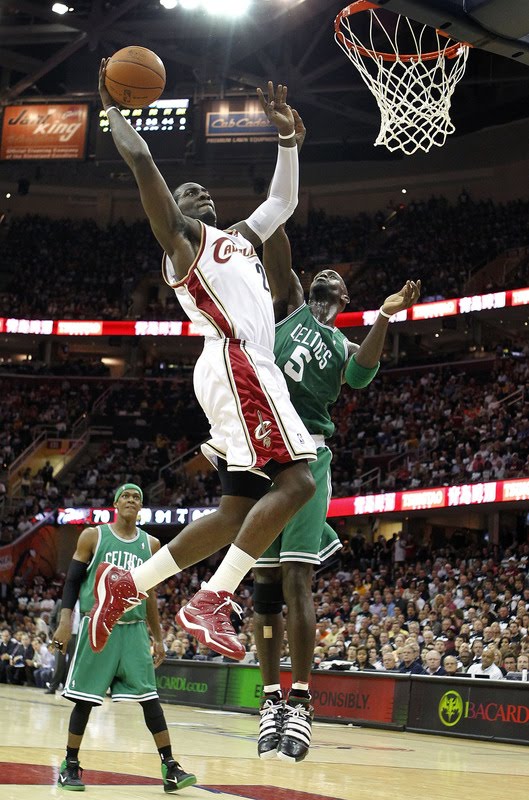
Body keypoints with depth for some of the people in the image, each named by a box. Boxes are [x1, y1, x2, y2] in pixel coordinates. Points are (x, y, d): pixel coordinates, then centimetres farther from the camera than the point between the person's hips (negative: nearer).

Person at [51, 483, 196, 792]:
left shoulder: (151, 544, 10)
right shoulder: (93, 536, 2)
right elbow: (73, 580, 3)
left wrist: (158, 637, 14)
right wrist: (65, 621, -8)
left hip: (134, 628, 2)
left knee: (149, 697, -5)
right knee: (85, 698, 0)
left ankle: (170, 767, -5)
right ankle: (70, 765, 12)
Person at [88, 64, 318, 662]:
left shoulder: (239, 237, 31)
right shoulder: (181, 236, 8)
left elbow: (283, 201, 42)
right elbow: (141, 160, -1)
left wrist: (286, 135, 35)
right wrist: (111, 108, 11)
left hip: (250, 371, 9)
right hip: (235, 364, -9)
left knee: (239, 509, 5)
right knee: (295, 480, -21)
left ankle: (126, 583, 6)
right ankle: (211, 602, -26)